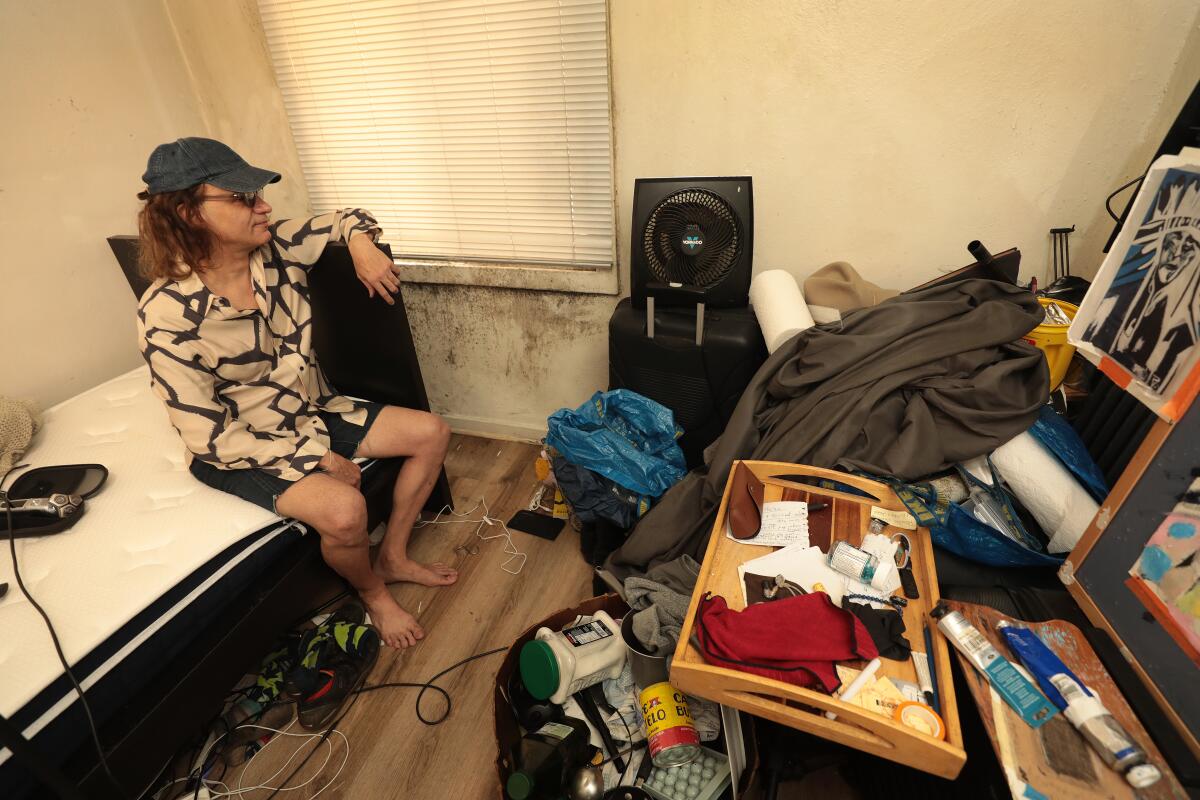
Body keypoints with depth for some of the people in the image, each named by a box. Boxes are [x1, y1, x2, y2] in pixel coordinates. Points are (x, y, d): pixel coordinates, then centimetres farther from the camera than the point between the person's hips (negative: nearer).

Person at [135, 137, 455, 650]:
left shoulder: (277, 248, -9)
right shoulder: (167, 314, -23)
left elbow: (343, 219, 9)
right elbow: (210, 434, -21)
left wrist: (361, 243, -15)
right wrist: (315, 459, -21)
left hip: (312, 413, 7)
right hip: (243, 450, -6)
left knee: (431, 433, -2)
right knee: (344, 510, -32)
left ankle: (393, 558, 13)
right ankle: (373, 593, 5)